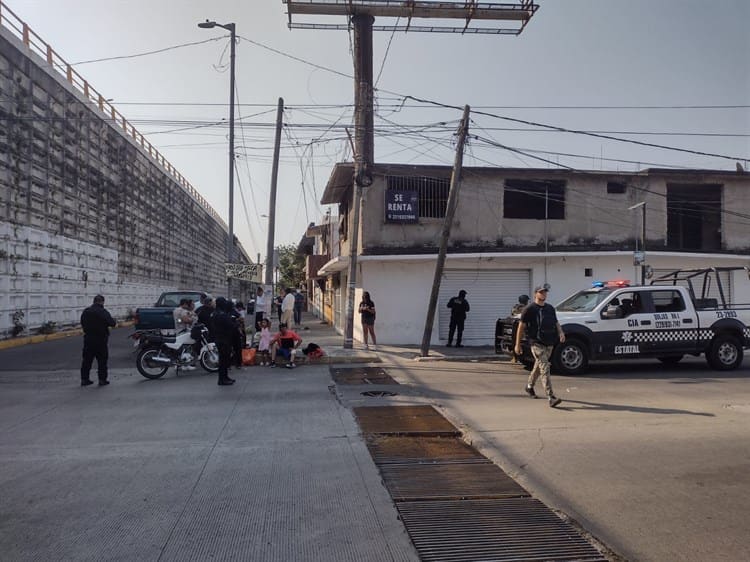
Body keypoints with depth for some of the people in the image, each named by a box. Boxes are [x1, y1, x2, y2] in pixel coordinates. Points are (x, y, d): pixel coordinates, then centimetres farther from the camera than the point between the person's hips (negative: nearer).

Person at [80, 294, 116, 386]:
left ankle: (84, 379, 17)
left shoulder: (85, 312, 7)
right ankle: (102, 380, 3)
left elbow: (82, 324, 16)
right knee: (102, 360, 2)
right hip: (100, 339, -5)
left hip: (88, 338, 6)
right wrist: (114, 322, 5)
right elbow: (112, 323, -17)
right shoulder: (103, 312, -13)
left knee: (87, 360, 13)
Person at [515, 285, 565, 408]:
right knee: (544, 368, -15)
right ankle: (551, 397, -19)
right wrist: (518, 345, -5)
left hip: (549, 343, 7)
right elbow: (521, 326, -3)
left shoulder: (550, 308, 14)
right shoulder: (530, 309, -5)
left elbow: (556, 322, 22)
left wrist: (561, 332, -1)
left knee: (538, 366, 20)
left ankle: (529, 386, 42)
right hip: (537, 343, -7)